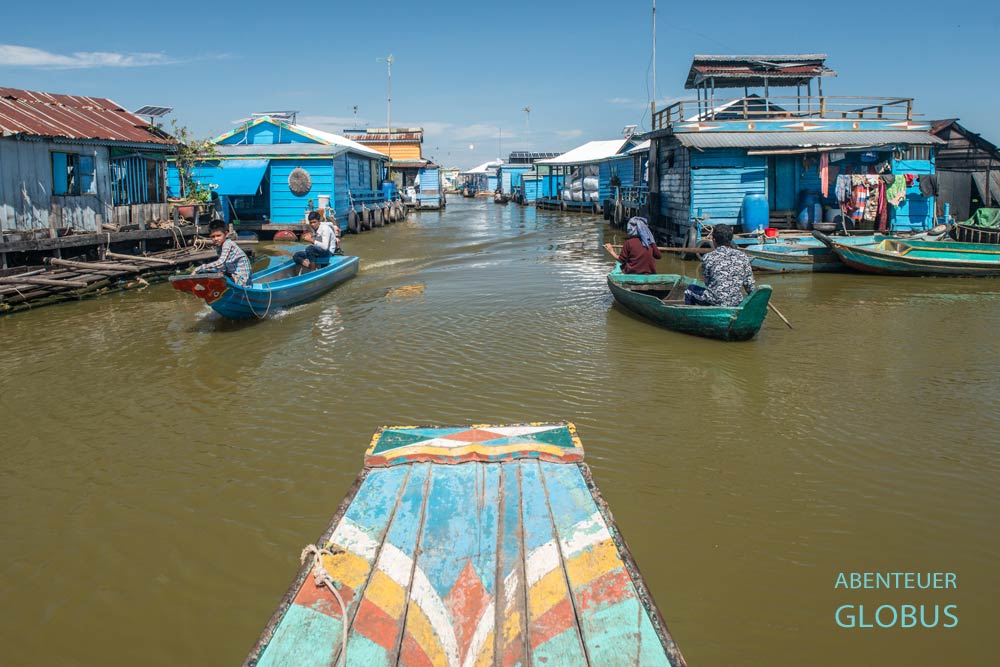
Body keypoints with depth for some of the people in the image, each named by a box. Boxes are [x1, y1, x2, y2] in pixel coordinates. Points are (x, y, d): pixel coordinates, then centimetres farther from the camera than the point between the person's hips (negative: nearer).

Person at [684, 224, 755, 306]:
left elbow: (707, 282, 2)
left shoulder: (708, 258, -9)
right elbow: (749, 285, 2)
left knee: (690, 290, 25)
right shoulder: (742, 257, 0)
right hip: (736, 303, 4)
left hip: (715, 301, -3)